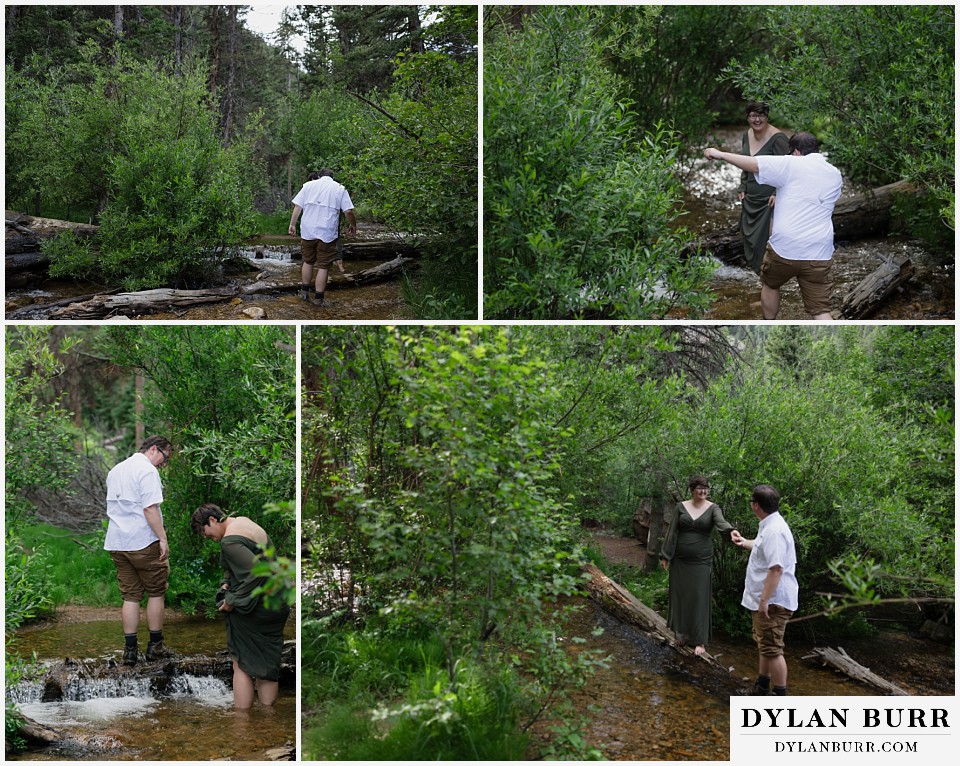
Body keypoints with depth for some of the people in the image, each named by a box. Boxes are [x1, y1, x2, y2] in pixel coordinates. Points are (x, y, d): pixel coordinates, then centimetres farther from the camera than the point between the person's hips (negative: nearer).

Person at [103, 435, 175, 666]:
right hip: (144, 542, -7)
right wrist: (163, 539, -17)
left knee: (130, 596, 10)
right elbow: (150, 508, -19)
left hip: (117, 543, 7)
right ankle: (155, 646, 11)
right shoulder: (147, 470, -10)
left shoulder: (115, 471, 18)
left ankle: (130, 649, 7)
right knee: (156, 593, 7)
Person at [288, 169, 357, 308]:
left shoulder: (309, 185, 8)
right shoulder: (340, 189, 4)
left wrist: (292, 224, 9)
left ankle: (304, 292, 25)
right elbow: (348, 211, -4)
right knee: (323, 266, 2)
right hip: (327, 234, -2)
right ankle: (318, 298, 3)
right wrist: (353, 226, 11)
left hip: (308, 231, 2)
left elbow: (297, 206, 3)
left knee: (308, 261, 19)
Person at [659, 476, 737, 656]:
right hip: (680, 560, 2)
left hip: (701, 560, -2)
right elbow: (672, 532, 3)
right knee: (680, 595, 6)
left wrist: (731, 531, -45)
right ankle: (682, 632, 23)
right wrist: (665, 556, 1)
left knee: (699, 598, -2)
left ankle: (700, 640, 3)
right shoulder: (681, 507, 2)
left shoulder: (713, 508, -3)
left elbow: (721, 522, -23)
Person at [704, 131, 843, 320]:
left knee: (770, 284, 27)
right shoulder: (835, 175, 13)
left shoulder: (791, 165, -4)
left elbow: (752, 164, -10)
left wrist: (721, 154, 1)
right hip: (819, 254, 3)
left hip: (784, 248, -2)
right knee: (820, 309, 2)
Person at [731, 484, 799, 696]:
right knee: (764, 645, 24)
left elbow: (776, 568, -31)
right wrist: (745, 542, 40)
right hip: (765, 599, 11)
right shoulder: (769, 526, 10)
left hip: (772, 601, -11)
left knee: (772, 648, -6)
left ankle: (781, 698, 0)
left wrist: (764, 601, -30)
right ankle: (762, 686, 39)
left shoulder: (774, 531, -25)